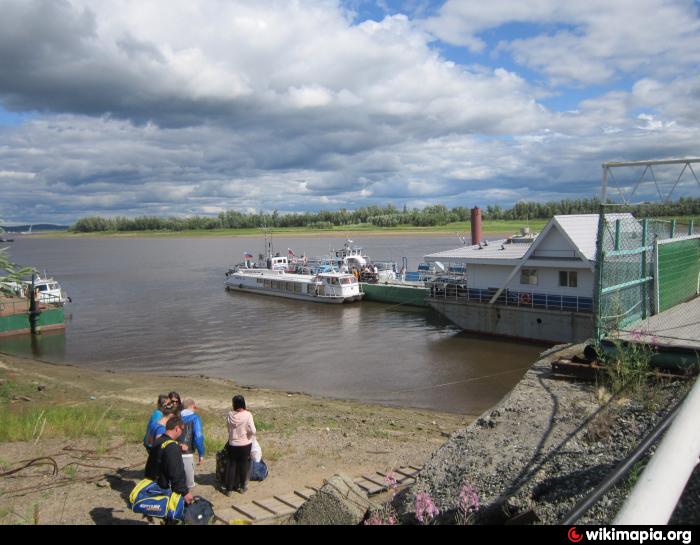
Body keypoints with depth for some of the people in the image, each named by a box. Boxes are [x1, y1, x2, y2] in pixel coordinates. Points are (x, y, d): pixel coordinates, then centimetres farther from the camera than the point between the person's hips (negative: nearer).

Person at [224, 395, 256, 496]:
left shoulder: (230, 415, -10)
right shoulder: (247, 415, -18)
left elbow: (229, 429, -1)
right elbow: (253, 431, -20)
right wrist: (251, 434, 1)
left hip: (232, 444, 2)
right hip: (245, 444, -2)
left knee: (232, 466, 13)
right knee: (244, 465, 14)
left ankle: (229, 489, 17)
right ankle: (242, 486, 26)